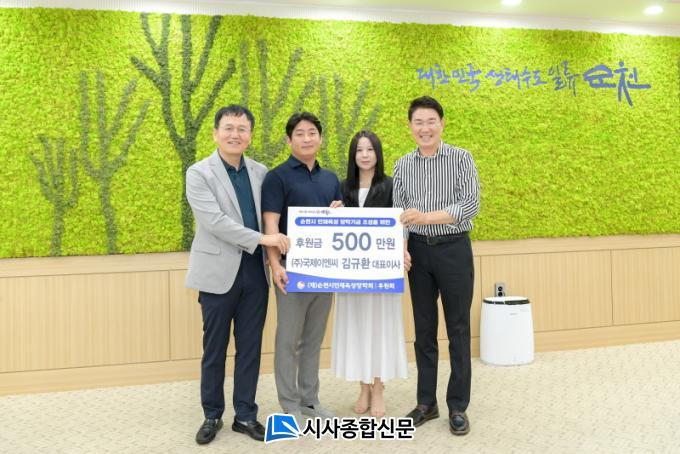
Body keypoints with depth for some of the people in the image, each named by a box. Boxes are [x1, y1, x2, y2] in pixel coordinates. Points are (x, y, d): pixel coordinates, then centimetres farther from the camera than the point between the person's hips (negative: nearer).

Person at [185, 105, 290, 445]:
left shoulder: (260, 172, 8)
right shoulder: (199, 173, -6)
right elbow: (215, 221, -16)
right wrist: (262, 238, -19)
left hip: (255, 271, 4)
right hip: (219, 272, -3)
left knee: (250, 348, 10)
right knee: (214, 349, 9)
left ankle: (245, 415, 24)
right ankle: (212, 416, 26)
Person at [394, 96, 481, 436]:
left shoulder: (461, 158, -4)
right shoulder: (402, 166, 6)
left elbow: (471, 204, -14)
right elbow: (399, 213, 7)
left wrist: (427, 216, -24)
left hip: (454, 249, -3)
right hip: (419, 251, 3)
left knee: (458, 329, 3)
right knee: (423, 329, 10)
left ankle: (457, 406, 15)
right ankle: (426, 402, 22)